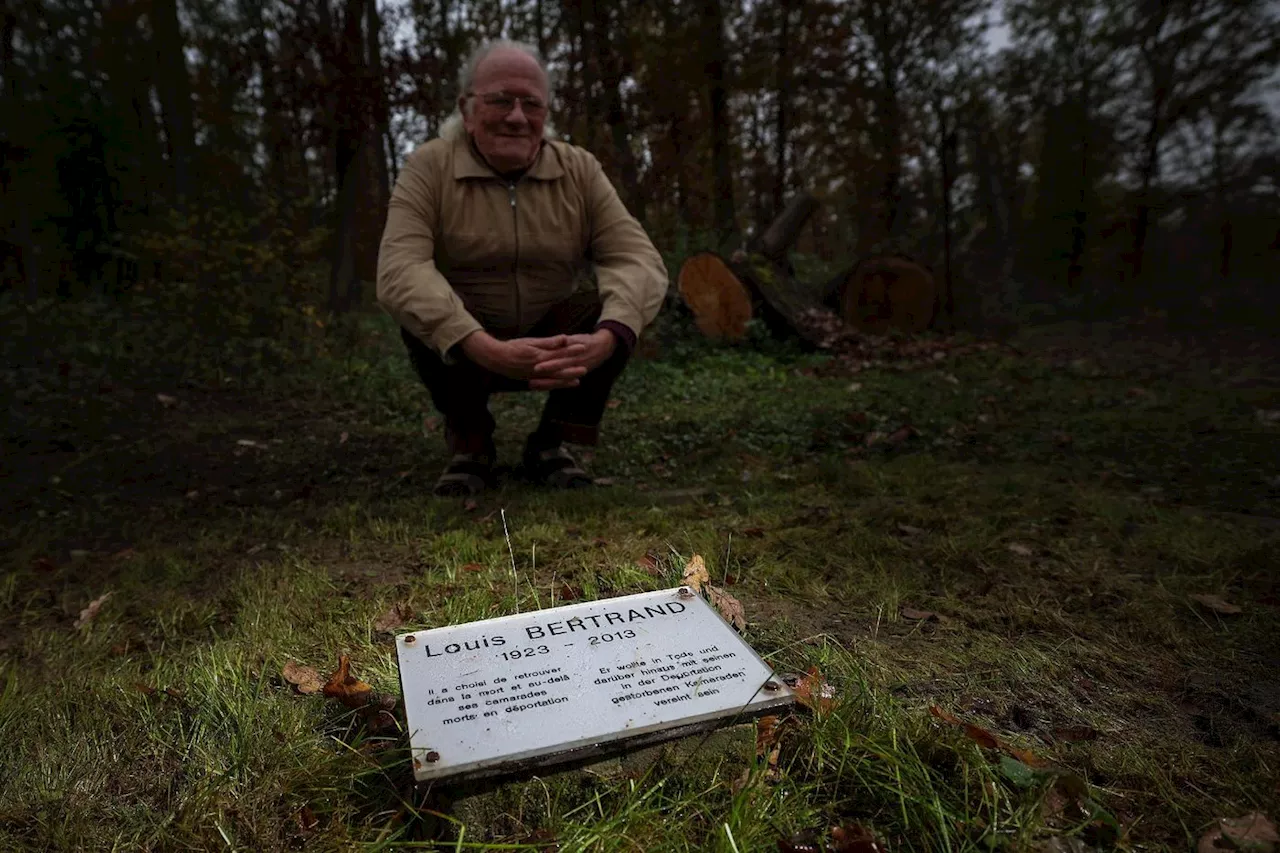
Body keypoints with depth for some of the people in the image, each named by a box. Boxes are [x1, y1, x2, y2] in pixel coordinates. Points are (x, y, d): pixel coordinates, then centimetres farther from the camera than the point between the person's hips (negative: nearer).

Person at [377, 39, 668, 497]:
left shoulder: (579, 170, -7)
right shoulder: (429, 167, -13)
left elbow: (639, 258, -18)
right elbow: (400, 271, -28)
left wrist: (603, 340, -40)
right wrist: (489, 351, -45)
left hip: (558, 346, 2)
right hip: (461, 351, -1)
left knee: (621, 306, -23)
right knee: (420, 316, -31)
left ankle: (551, 443, -2)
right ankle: (470, 442, -3)